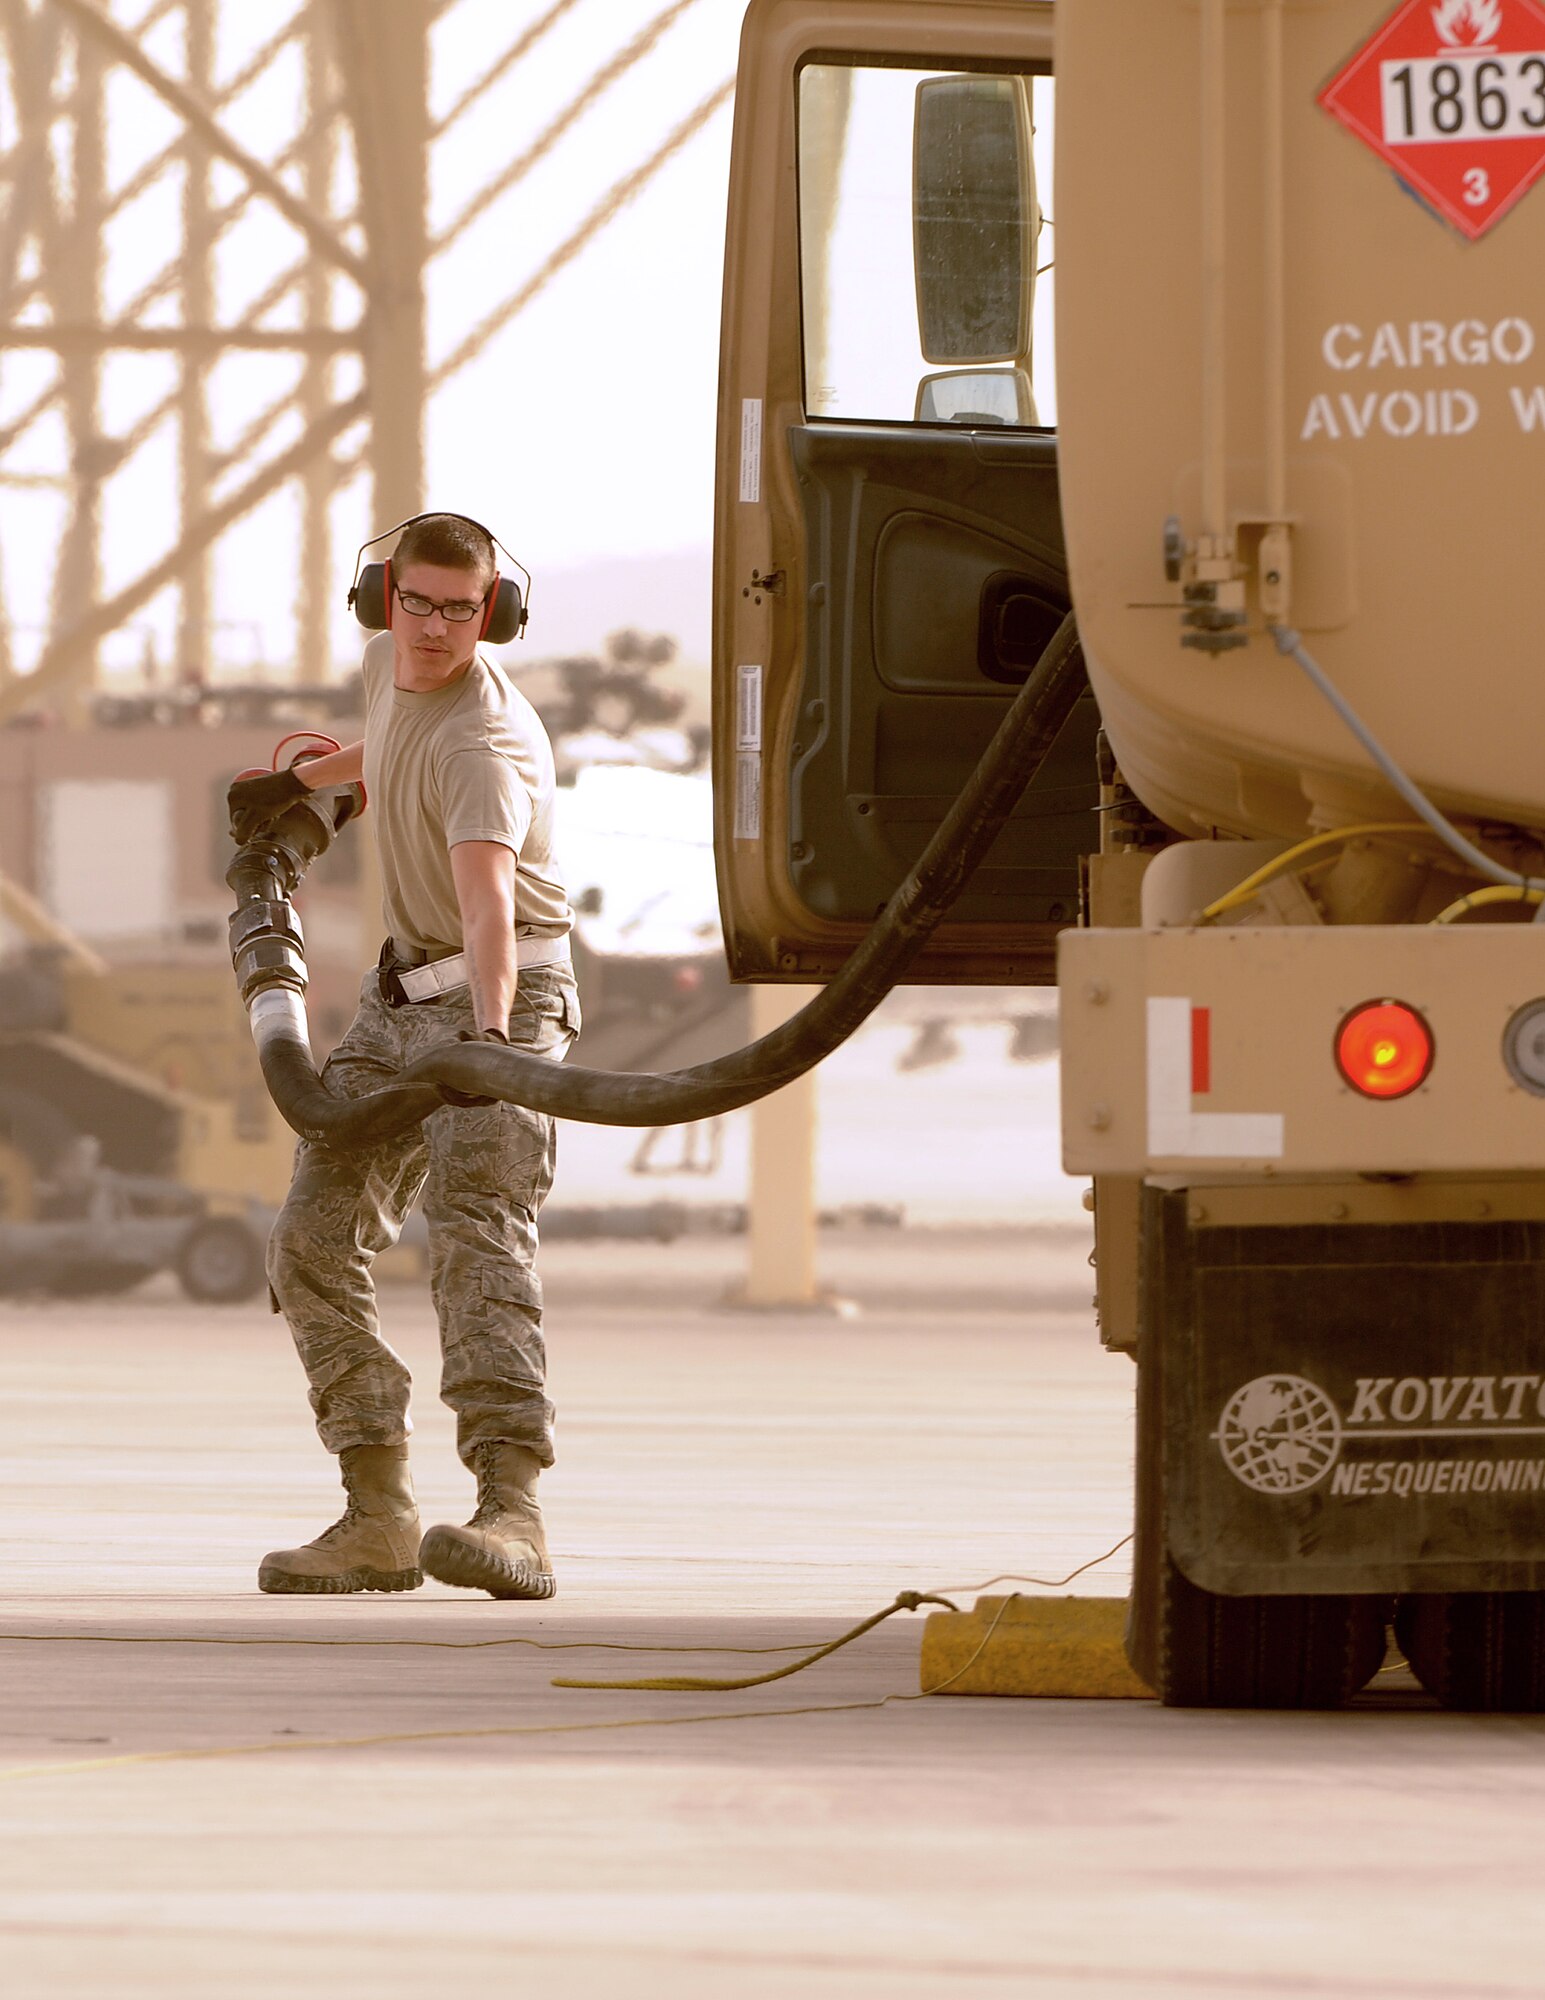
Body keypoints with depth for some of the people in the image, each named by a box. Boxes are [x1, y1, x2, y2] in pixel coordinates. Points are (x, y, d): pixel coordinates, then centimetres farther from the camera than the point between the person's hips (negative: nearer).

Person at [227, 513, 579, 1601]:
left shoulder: (483, 742, -26)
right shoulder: (390, 666, 2)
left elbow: (489, 896, -43)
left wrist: (488, 1029, -58)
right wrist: (304, 780, 42)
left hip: (503, 995, -9)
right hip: (405, 996, 9)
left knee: (477, 1224, -27)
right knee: (315, 1240, 1)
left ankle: (513, 1510, -40)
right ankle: (380, 1518, 3)